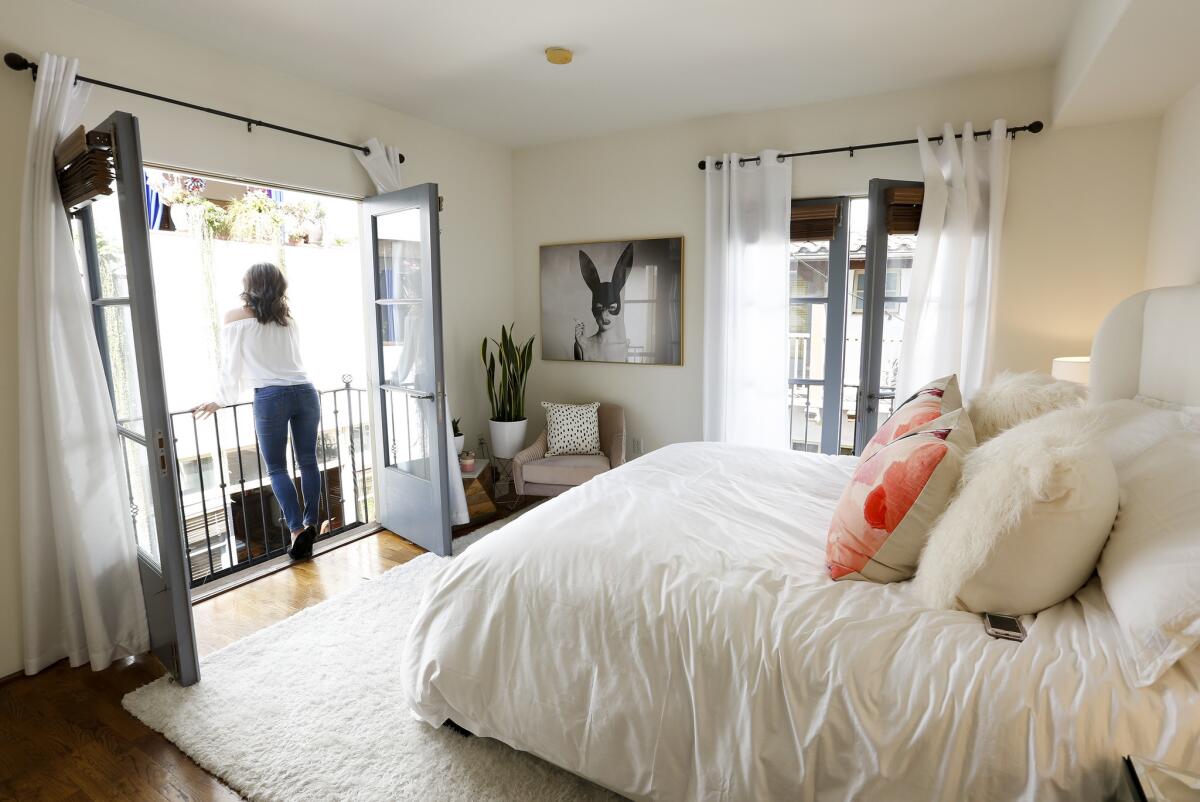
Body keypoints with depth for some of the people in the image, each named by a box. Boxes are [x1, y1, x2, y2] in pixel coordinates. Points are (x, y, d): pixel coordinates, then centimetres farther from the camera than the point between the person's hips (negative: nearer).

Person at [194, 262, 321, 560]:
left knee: (277, 468, 4)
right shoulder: (288, 319, 18)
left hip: (270, 397, -4)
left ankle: (297, 530, -3)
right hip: (304, 391, 4)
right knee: (308, 461, 10)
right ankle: (310, 525, 15)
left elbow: (231, 366, 6)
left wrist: (222, 400, 20)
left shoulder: (236, 319, 4)